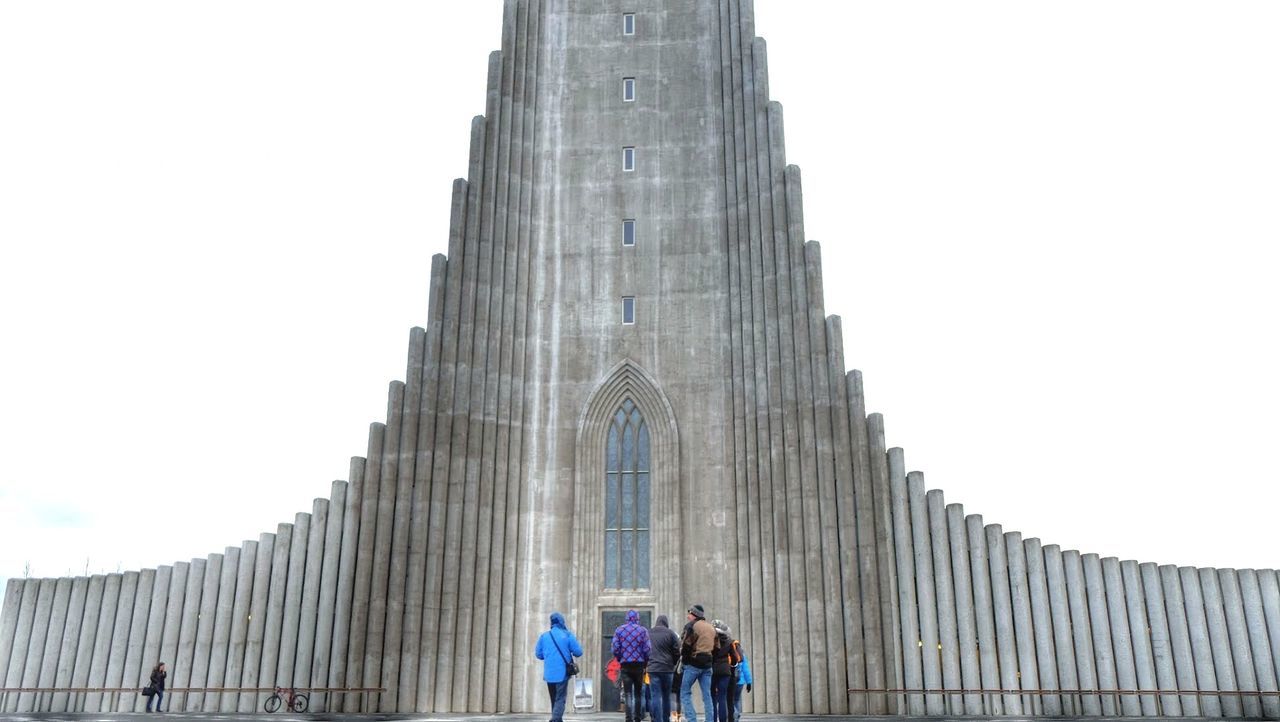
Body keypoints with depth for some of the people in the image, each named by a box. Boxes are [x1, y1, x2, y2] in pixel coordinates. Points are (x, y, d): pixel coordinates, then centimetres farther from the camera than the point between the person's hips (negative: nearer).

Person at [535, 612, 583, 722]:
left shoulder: (544, 636, 3)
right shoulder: (567, 635, -5)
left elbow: (538, 654, 8)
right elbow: (578, 652, -5)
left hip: (549, 674, 3)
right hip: (562, 673, -3)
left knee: (554, 700, 18)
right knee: (560, 700, -3)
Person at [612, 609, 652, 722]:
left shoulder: (619, 630, 3)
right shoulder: (643, 630, -1)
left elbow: (615, 649, -3)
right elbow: (646, 649, -6)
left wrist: (620, 660, 11)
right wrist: (645, 663, 7)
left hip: (625, 665, 0)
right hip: (639, 665, 0)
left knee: (627, 693, 0)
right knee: (638, 692, 12)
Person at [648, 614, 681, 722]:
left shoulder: (648, 633, 6)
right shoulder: (670, 633, -3)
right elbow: (677, 652, -3)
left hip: (653, 668, 1)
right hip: (667, 669, -1)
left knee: (656, 696, 0)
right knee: (666, 696, 12)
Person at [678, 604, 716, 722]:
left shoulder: (691, 625, -7)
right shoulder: (711, 627, 17)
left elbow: (685, 645, -12)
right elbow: (716, 646, 19)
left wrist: (683, 659, -1)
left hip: (693, 664, -6)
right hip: (707, 664, 6)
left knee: (685, 693, 0)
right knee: (707, 695, 8)